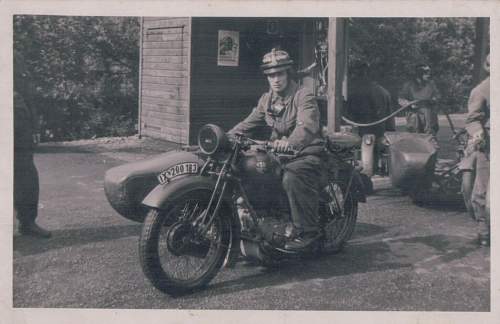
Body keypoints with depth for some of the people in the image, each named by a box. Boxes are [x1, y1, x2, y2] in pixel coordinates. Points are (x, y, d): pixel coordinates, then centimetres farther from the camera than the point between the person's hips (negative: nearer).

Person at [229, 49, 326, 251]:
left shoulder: (304, 97, -11)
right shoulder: (267, 99, 14)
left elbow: (307, 126, -29)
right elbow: (249, 123, 15)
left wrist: (289, 142, -49)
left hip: (307, 153, -8)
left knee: (291, 178, -37)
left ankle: (306, 231, -27)